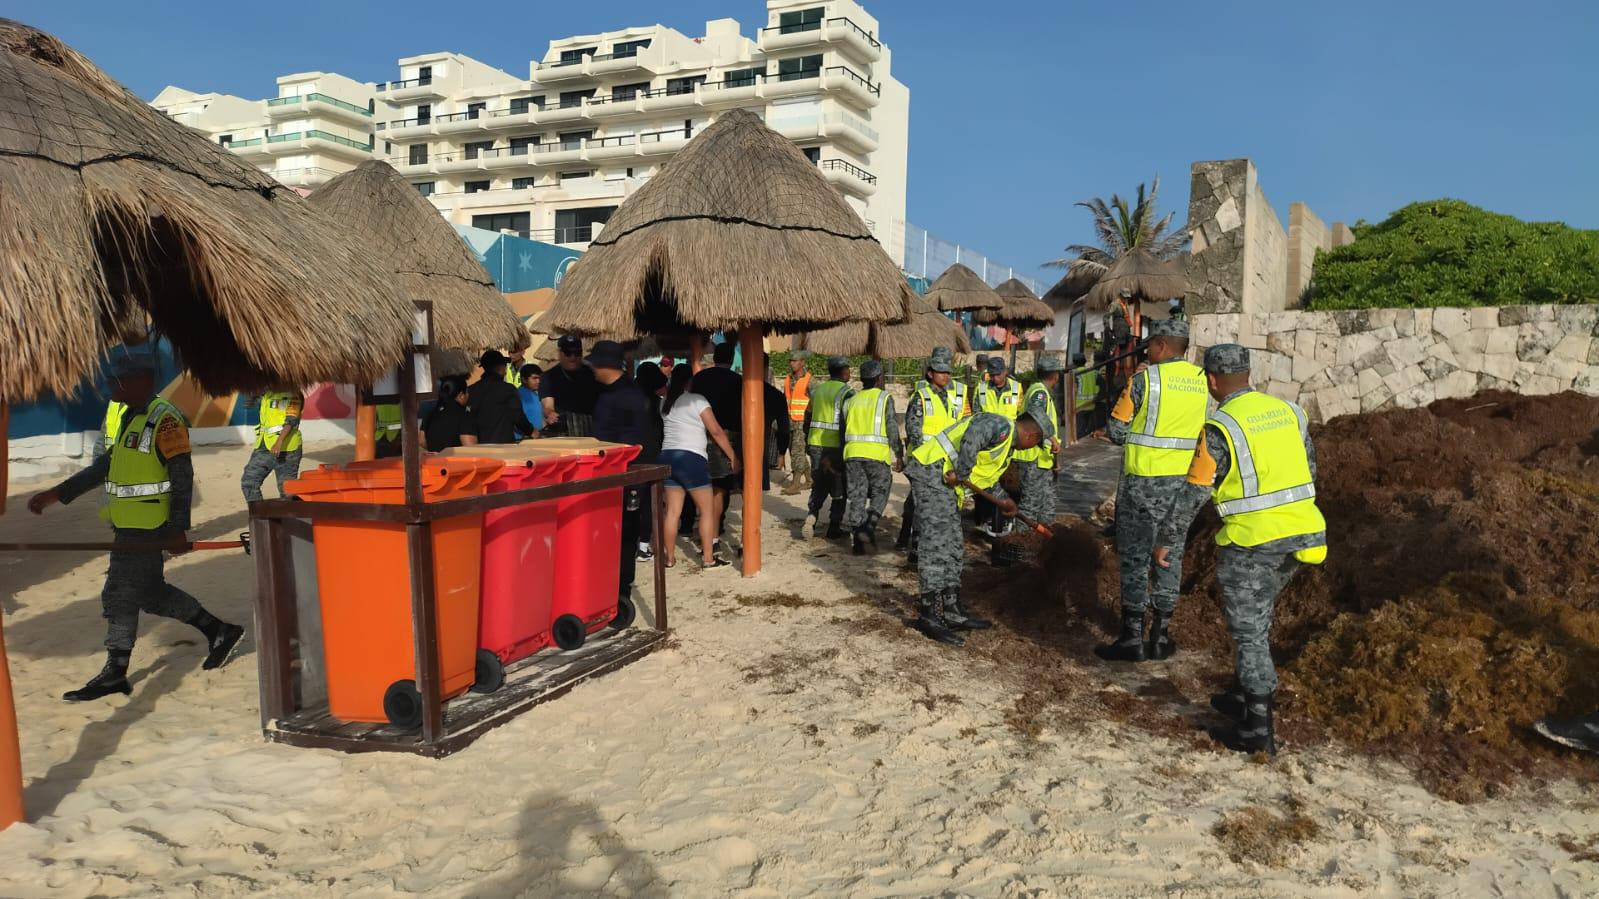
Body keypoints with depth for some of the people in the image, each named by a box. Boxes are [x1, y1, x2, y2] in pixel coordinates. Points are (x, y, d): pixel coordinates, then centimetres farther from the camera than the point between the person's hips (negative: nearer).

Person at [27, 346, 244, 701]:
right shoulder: (133, 418, 15)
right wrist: (56, 494, 16)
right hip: (129, 526, 10)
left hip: (145, 529, -10)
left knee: (121, 596, -2)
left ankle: (115, 674, 9)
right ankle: (219, 632, 23)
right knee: (151, 593, 15)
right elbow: (105, 465, 20)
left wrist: (179, 527, -21)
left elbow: (183, 476, -19)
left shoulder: (165, 420, -16)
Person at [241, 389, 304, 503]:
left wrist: (280, 441, -29)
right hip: (264, 446, 8)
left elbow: (291, 420, -18)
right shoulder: (266, 394, 15)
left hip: (285, 447, -7)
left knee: (286, 489, -1)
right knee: (248, 482, 3)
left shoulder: (293, 394, -8)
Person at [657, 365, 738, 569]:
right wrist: (733, 457, 0)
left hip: (667, 456, 6)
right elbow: (716, 432, -5)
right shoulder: (697, 400, -5)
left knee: (672, 511, 10)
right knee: (707, 510, 4)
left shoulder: (665, 403, 12)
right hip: (691, 458, -6)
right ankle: (708, 558, 5)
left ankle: (669, 557, 13)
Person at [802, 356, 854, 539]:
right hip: (836, 447, -5)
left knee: (818, 486, 18)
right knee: (839, 489, 9)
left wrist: (807, 442, 25)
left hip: (816, 444, 5)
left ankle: (811, 515, -3)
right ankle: (834, 527, 10)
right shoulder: (846, 392, -9)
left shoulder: (818, 389, 10)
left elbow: (808, 416, 15)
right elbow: (847, 422, -14)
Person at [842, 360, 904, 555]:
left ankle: (858, 541, 7)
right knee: (879, 494, 8)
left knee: (857, 496, 8)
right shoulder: (885, 398, 0)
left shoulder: (852, 400, 14)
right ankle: (869, 527, -12)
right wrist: (899, 455, 3)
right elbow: (892, 430, -4)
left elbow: (845, 429, 15)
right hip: (877, 454, -4)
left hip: (852, 453, 4)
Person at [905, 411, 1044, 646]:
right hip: (932, 470, -11)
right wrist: (960, 473, -23)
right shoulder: (1001, 426, -9)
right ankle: (929, 615, -13)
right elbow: (972, 436, -28)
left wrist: (1003, 499, 39)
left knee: (953, 547, 13)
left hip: (946, 479, 11)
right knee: (936, 542, -13)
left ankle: (953, 611, 20)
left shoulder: (1006, 444, 24)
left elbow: (985, 474, 35)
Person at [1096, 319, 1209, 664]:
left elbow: (1116, 431, -7)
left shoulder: (1145, 378, -11)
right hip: (1186, 483, 5)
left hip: (1143, 482, -5)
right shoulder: (1204, 381, 5)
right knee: (1170, 557, 13)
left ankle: (1132, 638, 5)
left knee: (1135, 558, 3)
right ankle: (1161, 637, 17)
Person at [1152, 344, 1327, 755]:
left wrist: (1167, 541, -1)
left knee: (1248, 631, 4)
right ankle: (1246, 695, 36)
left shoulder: (1220, 428, -13)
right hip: (1299, 534, 7)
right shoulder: (1287, 411, 7)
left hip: (1251, 542, -7)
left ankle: (1257, 729, 9)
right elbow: (1309, 469, 16)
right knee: (1258, 619, 24)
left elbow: (1193, 493, -12)